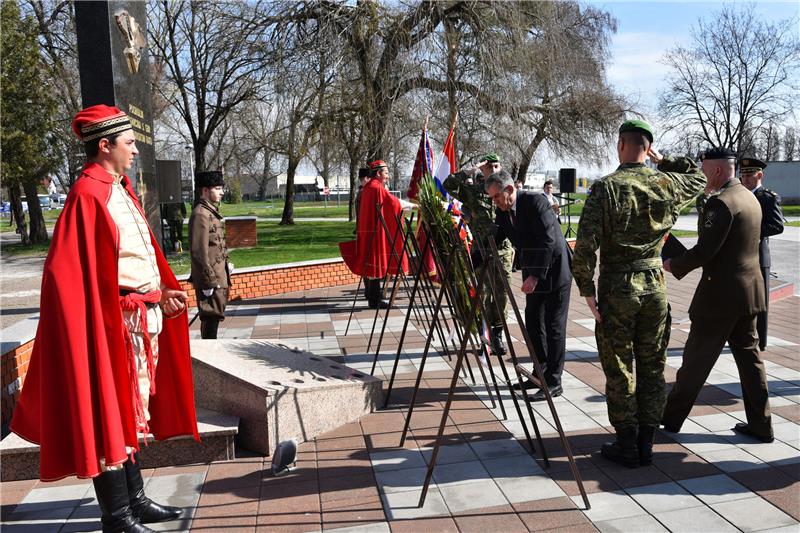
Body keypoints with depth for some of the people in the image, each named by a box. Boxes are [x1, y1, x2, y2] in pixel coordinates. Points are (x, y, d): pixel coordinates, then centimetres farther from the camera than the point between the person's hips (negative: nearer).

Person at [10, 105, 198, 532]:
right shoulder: (88, 196, -13)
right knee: (109, 414, 2)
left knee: (132, 409, 16)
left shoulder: (121, 191, 14)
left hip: (143, 317, 9)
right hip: (114, 321, -9)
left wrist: (162, 292, 7)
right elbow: (72, 272, -18)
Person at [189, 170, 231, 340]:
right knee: (212, 316, -4)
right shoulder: (200, 214, -16)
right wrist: (209, 280, -21)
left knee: (214, 315, 17)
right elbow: (199, 251, -21)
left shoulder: (211, 211, 15)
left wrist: (225, 263, 20)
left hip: (218, 275, 10)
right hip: (210, 277, -10)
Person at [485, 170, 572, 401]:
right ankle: (541, 374, 24)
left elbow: (548, 241, -25)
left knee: (554, 327, -3)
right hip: (533, 274, 8)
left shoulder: (536, 201, -20)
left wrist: (536, 276, -27)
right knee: (533, 325, 11)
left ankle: (553, 382, 5)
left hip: (555, 270, -8)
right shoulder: (502, 212, 3)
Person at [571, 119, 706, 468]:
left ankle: (627, 446, 15)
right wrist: (664, 161, 20)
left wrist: (587, 289, -8)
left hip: (617, 288, -4)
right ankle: (646, 444, 21)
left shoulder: (605, 187, -11)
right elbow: (698, 177, 27)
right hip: (655, 285, 4)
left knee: (619, 370, 6)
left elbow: (585, 243, -17)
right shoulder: (667, 184, 2)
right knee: (652, 367, 13)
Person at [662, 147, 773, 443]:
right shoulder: (750, 199, 12)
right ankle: (760, 424, 20)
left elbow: (704, 251, -22)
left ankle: (671, 417, 16)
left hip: (721, 293, -9)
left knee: (696, 358, 3)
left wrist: (673, 265, -7)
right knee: (749, 355, 14)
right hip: (749, 289, 9)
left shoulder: (720, 202, -18)